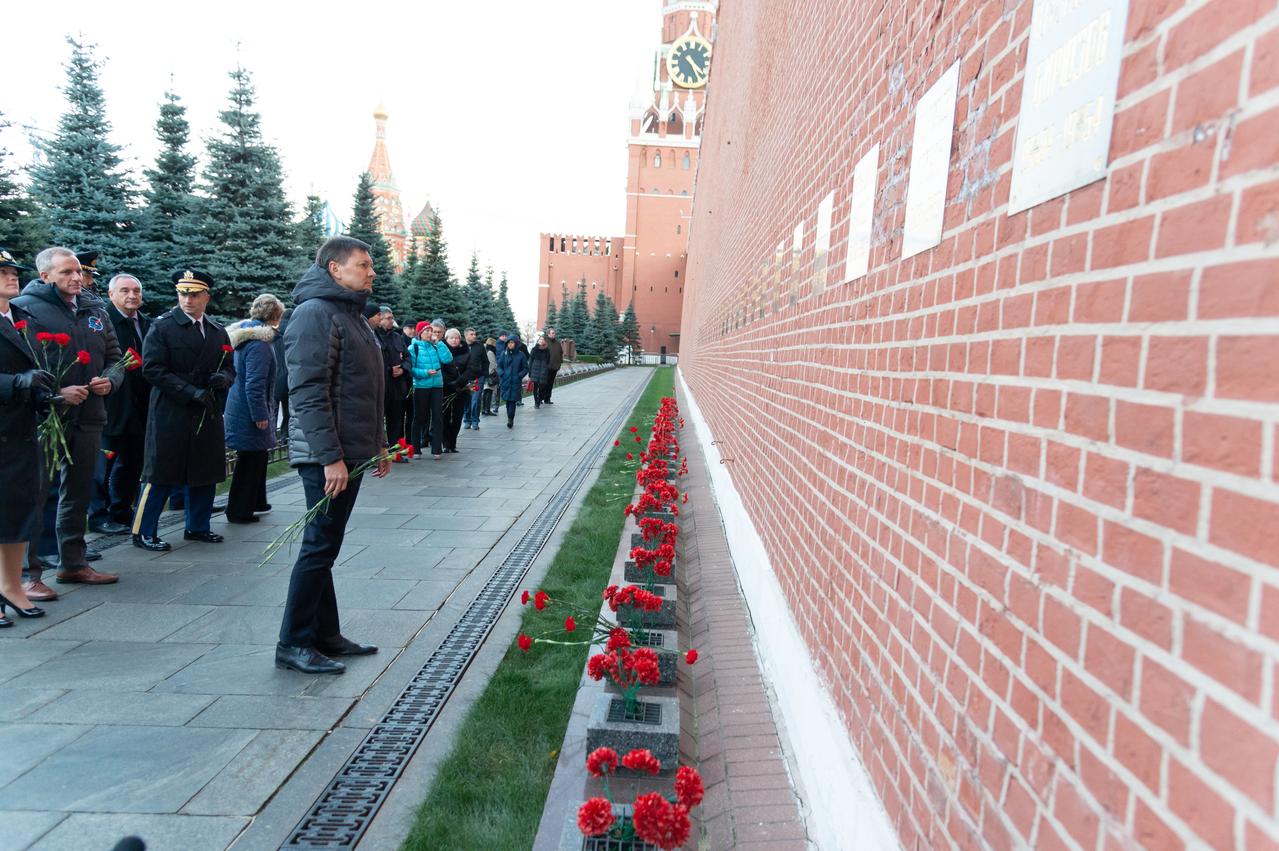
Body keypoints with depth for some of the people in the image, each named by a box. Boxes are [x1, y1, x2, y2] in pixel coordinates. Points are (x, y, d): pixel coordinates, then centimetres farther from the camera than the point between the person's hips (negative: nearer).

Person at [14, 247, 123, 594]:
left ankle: (72, 563, 27)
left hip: (88, 416, 6)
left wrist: (110, 381, -2)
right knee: (35, 494, -4)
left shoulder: (95, 310, 13)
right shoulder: (26, 308, -6)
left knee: (78, 493, 14)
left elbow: (114, 356, 19)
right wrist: (56, 392, -20)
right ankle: (28, 573, 5)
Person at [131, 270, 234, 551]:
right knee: (160, 474, -1)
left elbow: (230, 369, 18)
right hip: (171, 413, -5)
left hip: (208, 415, 5)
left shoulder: (218, 332, 14)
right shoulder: (162, 327, -2)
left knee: (205, 472, 11)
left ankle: (198, 526, 24)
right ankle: (143, 532, 10)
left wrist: (224, 378, -7)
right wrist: (191, 392, -18)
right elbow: (152, 368, -10)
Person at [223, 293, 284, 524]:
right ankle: (239, 511, 9)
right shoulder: (259, 342, -20)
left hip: (240, 408, 10)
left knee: (257, 457, 20)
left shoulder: (246, 333, 12)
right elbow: (254, 384, -25)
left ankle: (256, 501, 33)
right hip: (250, 413, -10)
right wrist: (260, 416, -21)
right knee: (250, 460, 0)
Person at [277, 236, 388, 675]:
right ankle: (294, 643, 10)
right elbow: (307, 392, -21)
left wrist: (378, 444, 21)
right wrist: (330, 457, -24)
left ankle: (325, 635, 24)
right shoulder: (316, 313, -13)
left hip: (350, 453, 10)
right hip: (328, 457, -10)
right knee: (320, 547, -3)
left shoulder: (350, 315, 19)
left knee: (325, 546, 15)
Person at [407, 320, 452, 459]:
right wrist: (425, 372, -20)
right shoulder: (413, 347, -1)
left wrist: (439, 342, -7)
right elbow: (411, 368, -7)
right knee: (419, 417, 6)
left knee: (437, 417, 0)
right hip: (421, 386, -3)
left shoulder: (436, 347, 10)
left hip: (437, 386, 3)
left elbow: (448, 359, -5)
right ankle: (415, 448, 16)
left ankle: (437, 449, 3)